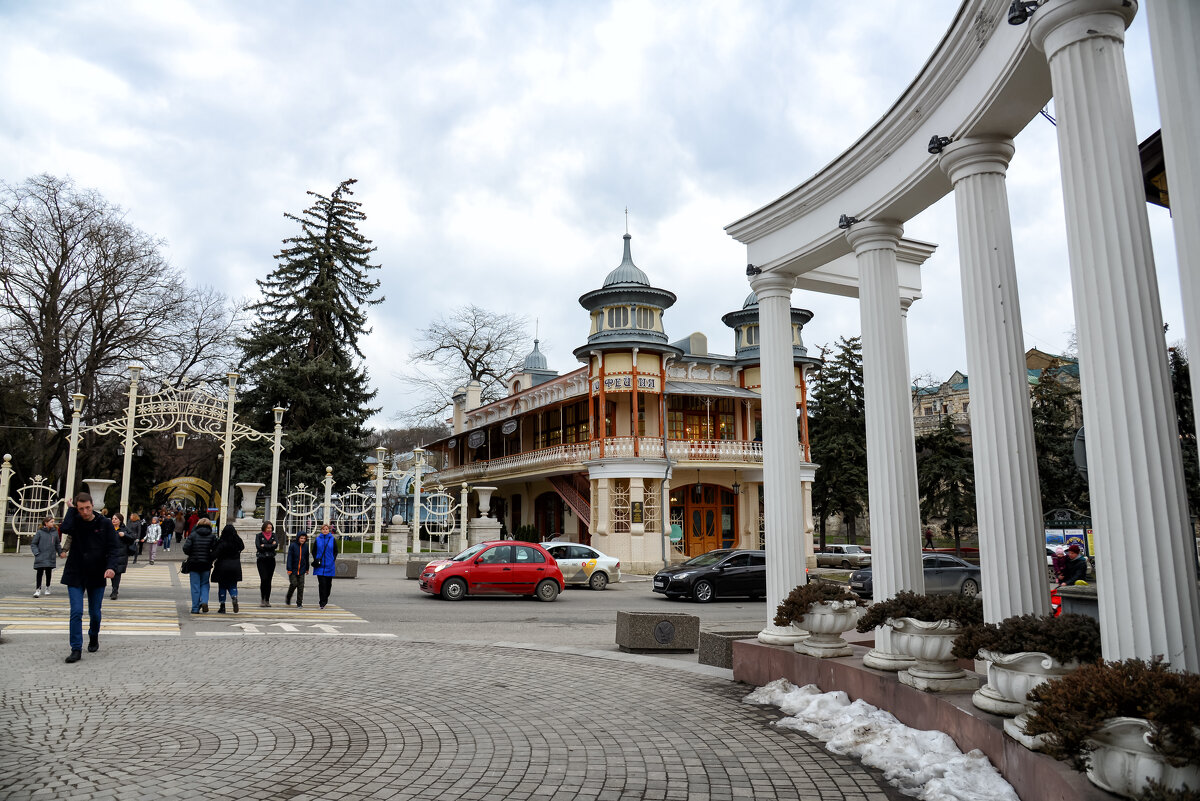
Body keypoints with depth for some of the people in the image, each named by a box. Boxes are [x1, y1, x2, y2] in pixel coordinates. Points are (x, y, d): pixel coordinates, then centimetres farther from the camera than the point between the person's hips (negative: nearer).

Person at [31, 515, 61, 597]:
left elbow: (57, 544, 14)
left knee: (48, 572, 11)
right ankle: (38, 589, 3)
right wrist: (36, 553, -12)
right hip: (41, 557, -3)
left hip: (51, 557, 3)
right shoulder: (40, 532, -5)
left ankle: (47, 588, 28)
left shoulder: (55, 532, 4)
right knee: (40, 572, -5)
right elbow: (33, 544, -1)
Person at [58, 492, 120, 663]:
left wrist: (111, 567, -20)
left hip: (97, 576, 0)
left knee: (95, 613, 10)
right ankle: (76, 649, 0)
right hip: (75, 575, 0)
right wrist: (71, 509, -14)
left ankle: (93, 637, 37)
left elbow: (114, 547, -5)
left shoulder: (104, 523, -4)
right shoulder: (75, 521, -2)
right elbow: (64, 529, -26)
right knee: (76, 612, -9)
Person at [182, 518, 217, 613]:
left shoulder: (193, 535, -3)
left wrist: (191, 554, 10)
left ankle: (195, 608, 6)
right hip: (206, 565, 0)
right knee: (205, 584, 15)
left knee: (195, 586, 6)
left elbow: (186, 548, -9)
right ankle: (204, 601, -7)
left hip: (194, 564, 0)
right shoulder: (212, 537, -1)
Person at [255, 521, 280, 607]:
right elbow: (258, 547, -11)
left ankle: (267, 600, 9)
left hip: (271, 560, 2)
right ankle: (262, 599, -1)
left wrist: (264, 546, -10)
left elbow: (276, 545, -7)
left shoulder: (273, 535, 9)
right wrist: (270, 546, -9)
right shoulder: (259, 535, 3)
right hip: (261, 560, -2)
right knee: (264, 579, -14)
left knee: (269, 580, 2)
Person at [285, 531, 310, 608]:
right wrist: (289, 569, -13)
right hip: (293, 570, -3)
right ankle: (288, 599, 19)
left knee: (301, 586, 1)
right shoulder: (293, 545, -7)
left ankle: (299, 603, 8)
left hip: (301, 570, 3)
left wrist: (307, 568, 18)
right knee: (293, 584, -8)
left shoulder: (306, 546, 5)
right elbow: (289, 558, -9)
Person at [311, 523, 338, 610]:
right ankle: (322, 602, -7)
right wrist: (316, 560, 0)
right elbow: (314, 551, 13)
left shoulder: (333, 539, 4)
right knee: (322, 583, -9)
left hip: (329, 565, 1)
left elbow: (336, 551, 8)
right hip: (320, 566, -1)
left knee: (328, 583, 7)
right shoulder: (318, 539, 5)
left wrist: (333, 560, -4)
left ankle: (326, 597, 31)